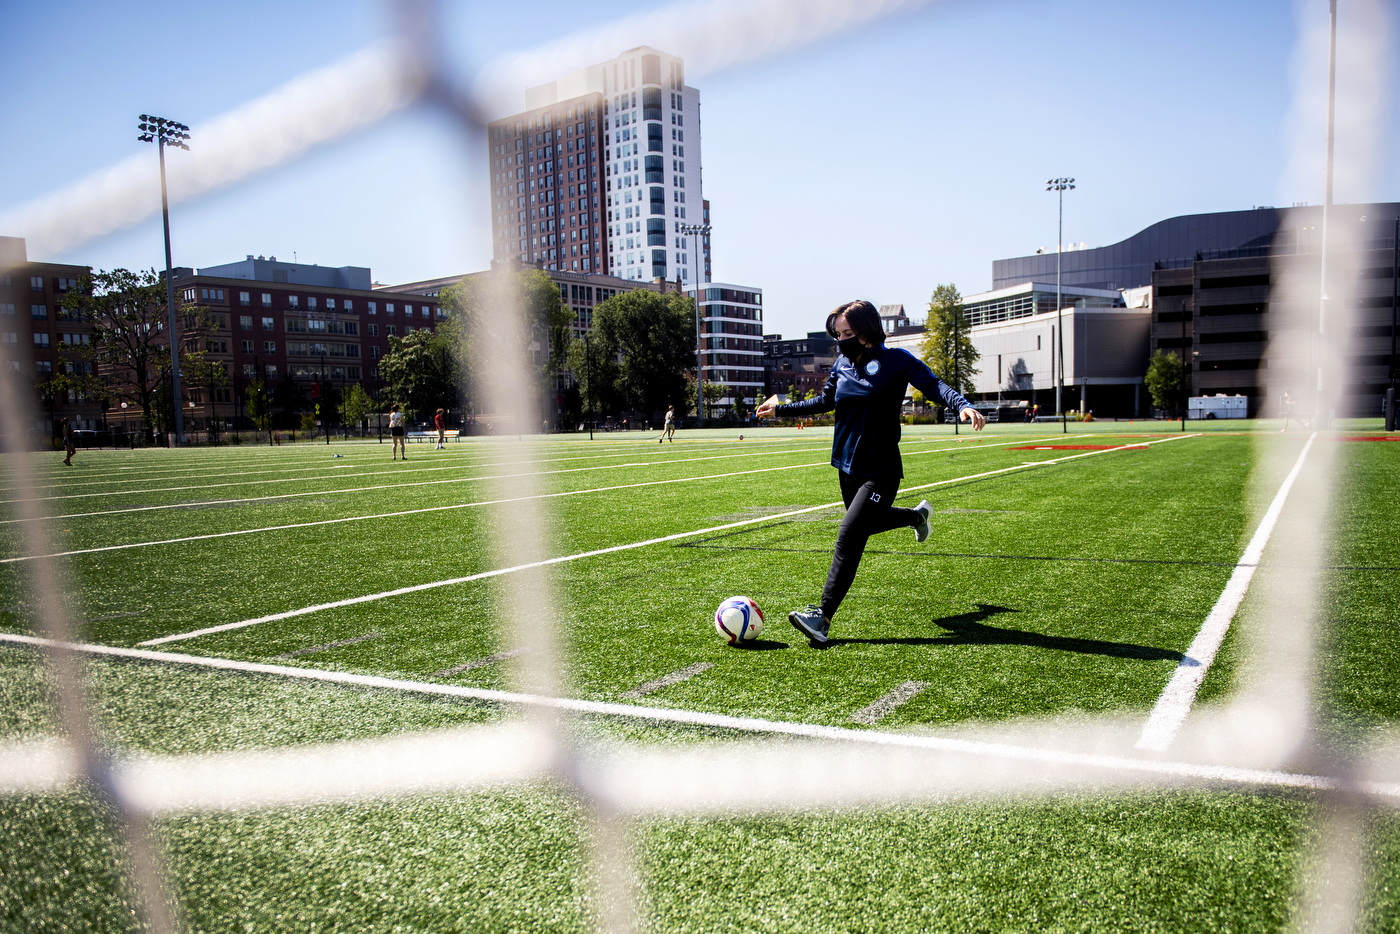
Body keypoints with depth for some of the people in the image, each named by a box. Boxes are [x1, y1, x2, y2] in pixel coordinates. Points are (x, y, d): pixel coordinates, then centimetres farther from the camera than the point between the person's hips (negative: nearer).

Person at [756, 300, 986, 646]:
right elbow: (824, 401, 20)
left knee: (849, 534, -18)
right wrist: (781, 408, 18)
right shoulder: (842, 363, 6)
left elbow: (934, 385, -21)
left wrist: (963, 405, -39)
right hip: (847, 464, 7)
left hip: (881, 470, -7)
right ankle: (917, 515, 54)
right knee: (866, 523, 25)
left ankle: (822, 618, -17)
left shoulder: (896, 360, -11)